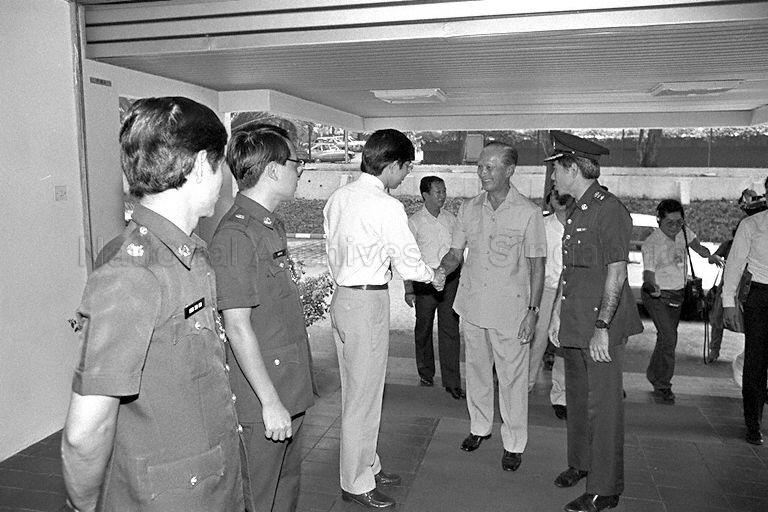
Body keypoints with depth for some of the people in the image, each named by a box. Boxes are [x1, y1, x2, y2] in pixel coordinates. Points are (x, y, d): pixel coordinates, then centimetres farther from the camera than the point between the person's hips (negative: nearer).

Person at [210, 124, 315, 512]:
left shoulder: (274, 226, 10)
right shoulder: (236, 234, -20)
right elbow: (238, 327, -21)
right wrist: (270, 401, -19)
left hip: (290, 392, 9)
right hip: (263, 403, -9)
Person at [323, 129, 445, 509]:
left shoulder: (338, 197, 6)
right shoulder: (387, 208, -18)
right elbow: (408, 264, -12)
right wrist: (434, 276, 8)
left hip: (341, 296, 9)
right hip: (368, 304, -9)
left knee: (356, 391, 19)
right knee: (364, 396, 4)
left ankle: (367, 466, 36)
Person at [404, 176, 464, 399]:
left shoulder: (451, 218, 8)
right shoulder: (414, 222, -4)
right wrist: (409, 289, -8)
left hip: (450, 279, 3)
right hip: (424, 280, -2)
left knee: (450, 330, -1)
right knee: (423, 328, 10)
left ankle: (452, 381, 3)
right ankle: (425, 373, 29)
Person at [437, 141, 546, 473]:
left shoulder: (528, 213, -7)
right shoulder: (468, 209, 4)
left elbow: (537, 266, -4)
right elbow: (455, 253, 9)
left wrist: (532, 311, -9)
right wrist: (441, 270, -13)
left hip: (510, 311, -4)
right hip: (473, 305, 4)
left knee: (511, 377, 4)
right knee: (476, 371, 16)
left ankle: (514, 443, 21)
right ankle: (480, 427, 36)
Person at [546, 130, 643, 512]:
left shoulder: (609, 210, -14)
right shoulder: (577, 212, 14)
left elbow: (617, 273, -19)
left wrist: (601, 327, -21)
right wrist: (557, 313, 18)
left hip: (601, 327, -9)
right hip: (574, 323, 9)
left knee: (603, 405, -1)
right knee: (576, 397, 19)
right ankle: (579, 463, 37)